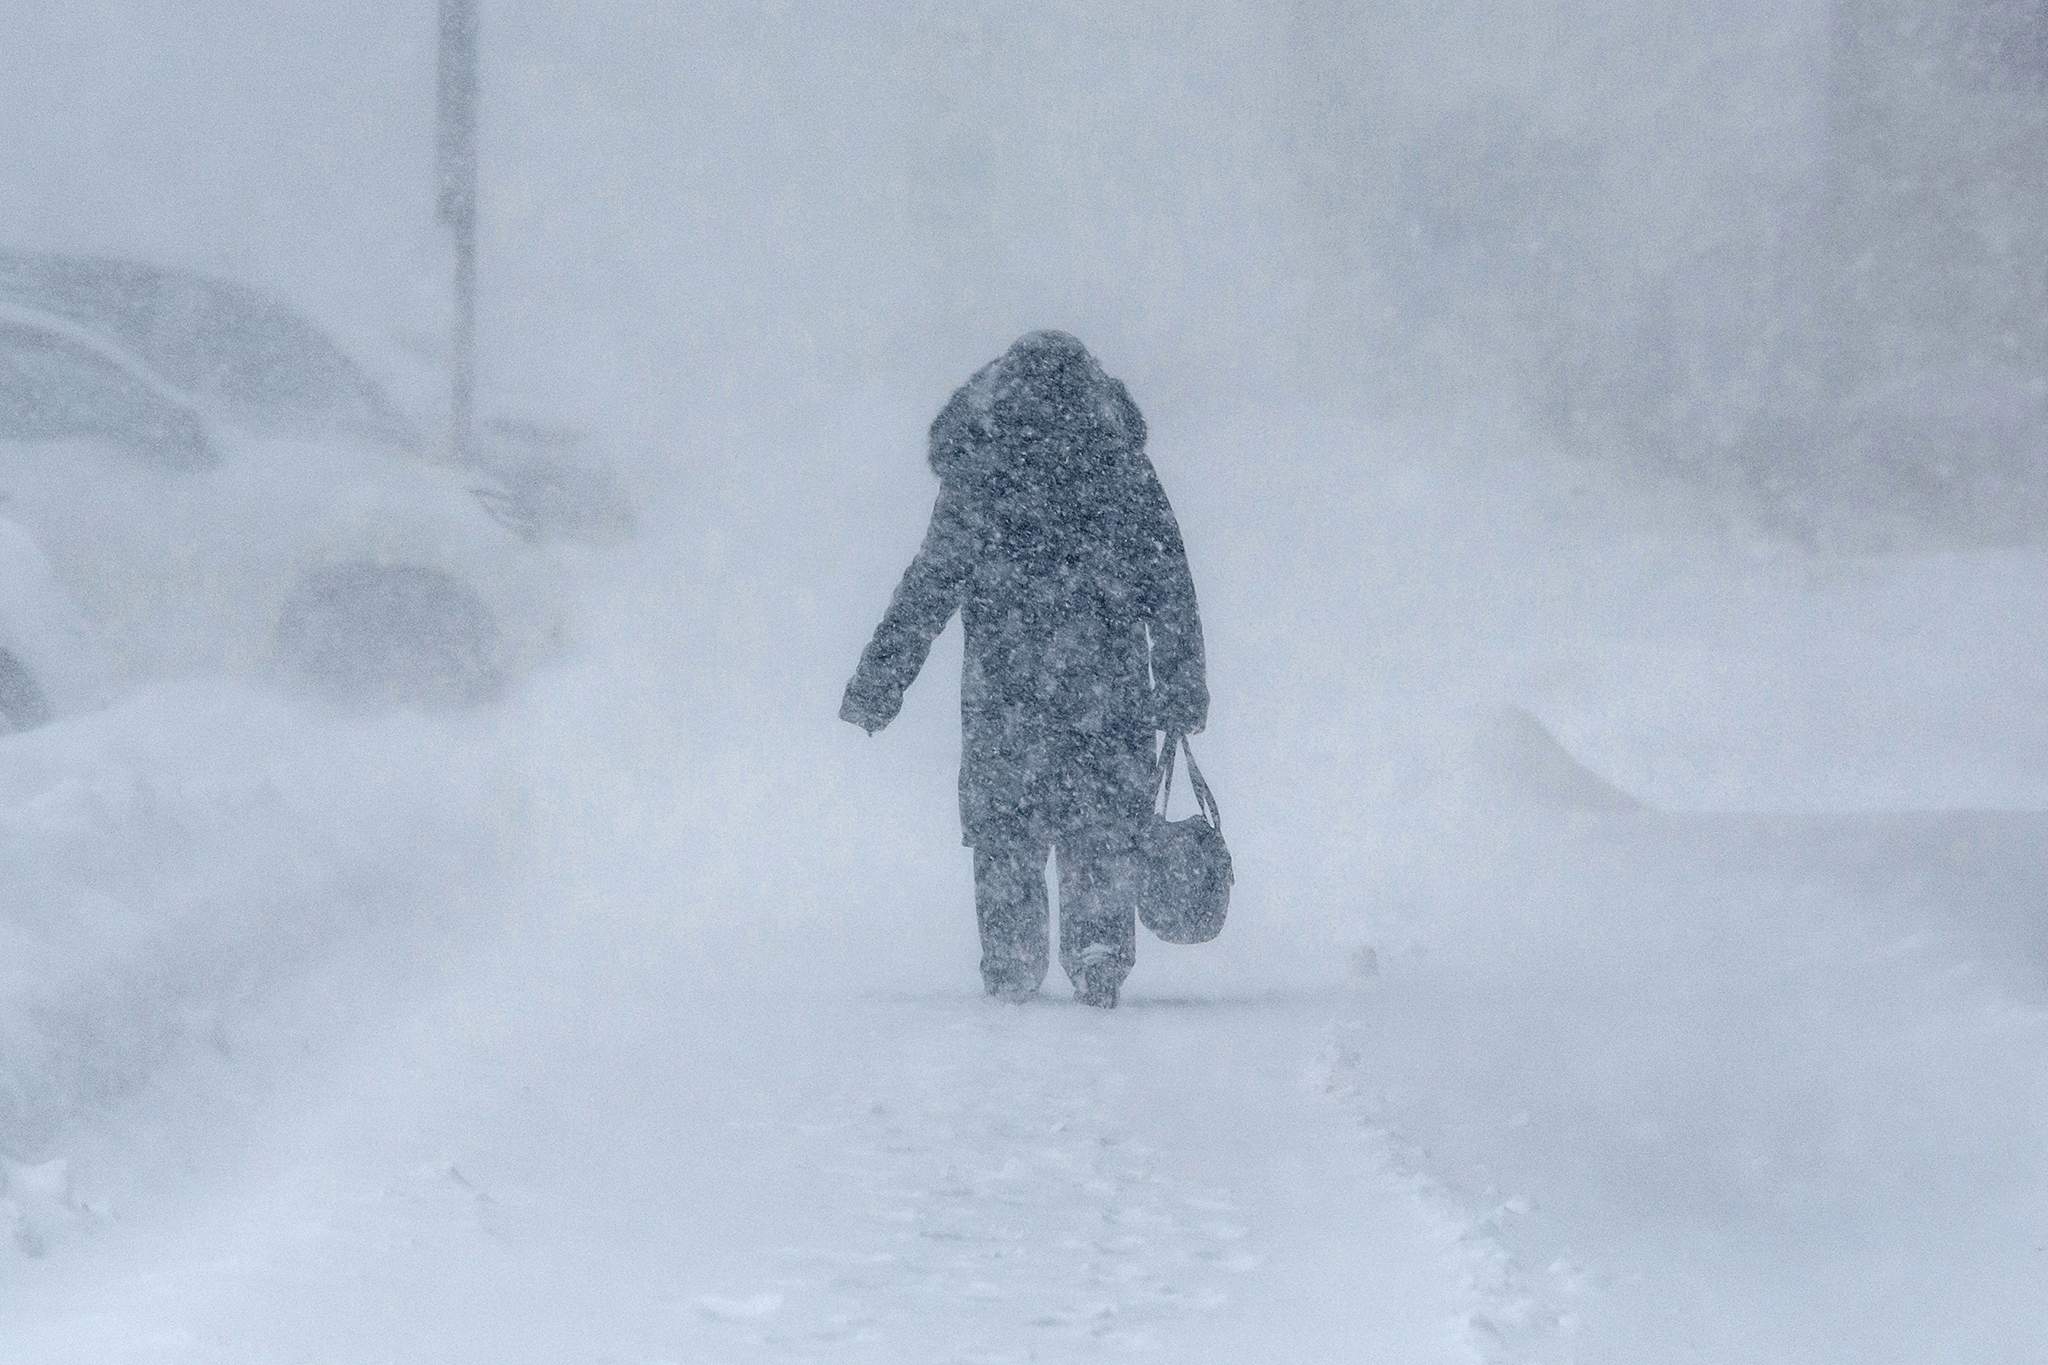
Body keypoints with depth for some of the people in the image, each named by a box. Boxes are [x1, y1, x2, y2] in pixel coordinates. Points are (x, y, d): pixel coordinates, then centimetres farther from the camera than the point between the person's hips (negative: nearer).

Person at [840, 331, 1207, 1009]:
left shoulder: (978, 472, -1)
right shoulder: (1124, 465, 4)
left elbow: (926, 589, -2)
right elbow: (1170, 584, 4)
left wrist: (877, 684, 4)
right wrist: (1184, 689, 9)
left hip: (1008, 680, -1)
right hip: (1109, 682, 1)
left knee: (1005, 827, 10)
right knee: (1104, 825, 8)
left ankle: (1011, 966, 9)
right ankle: (1101, 948, -9)